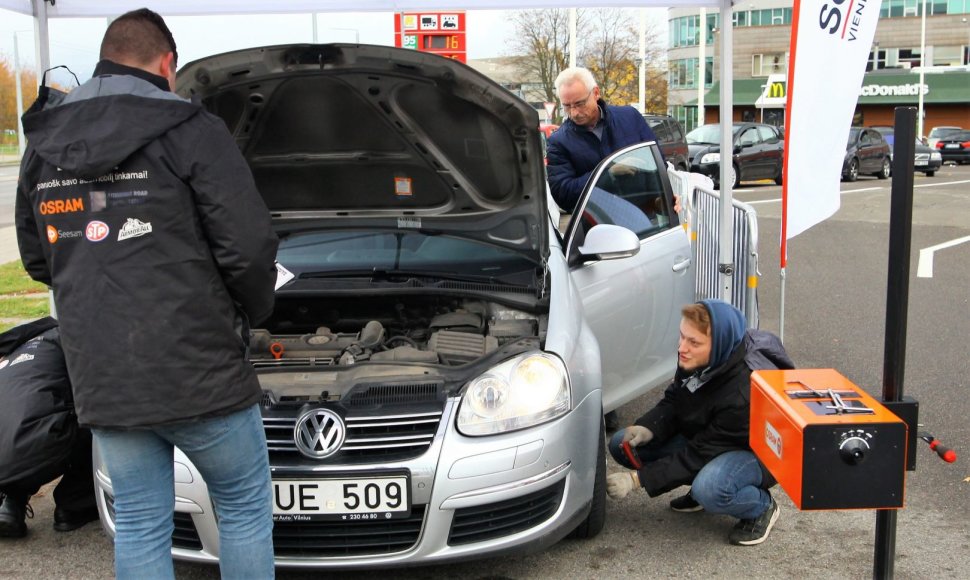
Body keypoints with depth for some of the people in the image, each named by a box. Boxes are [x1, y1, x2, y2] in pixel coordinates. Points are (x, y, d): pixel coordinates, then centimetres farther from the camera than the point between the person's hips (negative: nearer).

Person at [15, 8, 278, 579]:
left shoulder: (43, 145, 9)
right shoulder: (191, 131, -9)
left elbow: (37, 258, 16)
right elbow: (249, 247, -14)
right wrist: (251, 313, 5)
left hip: (101, 381, 5)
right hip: (199, 371, -5)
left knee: (139, 525, 16)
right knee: (245, 509, 14)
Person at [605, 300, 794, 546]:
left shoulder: (744, 392, -37)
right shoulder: (695, 360, -17)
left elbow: (701, 454, -30)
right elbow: (673, 401, 1)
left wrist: (637, 479, -31)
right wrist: (648, 428, -21)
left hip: (755, 452, -7)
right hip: (702, 437, 7)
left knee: (709, 490, -40)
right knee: (621, 445, -7)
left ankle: (762, 507, -6)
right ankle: (702, 484, 10)